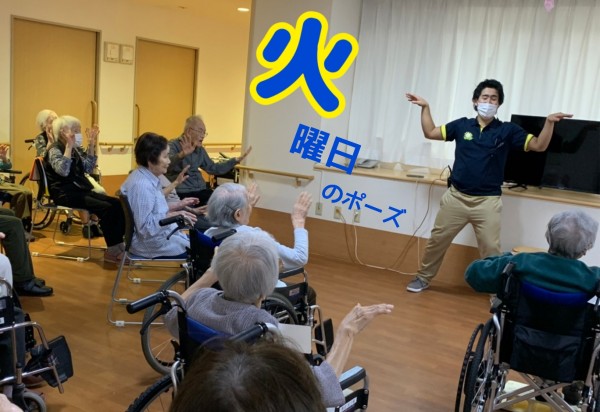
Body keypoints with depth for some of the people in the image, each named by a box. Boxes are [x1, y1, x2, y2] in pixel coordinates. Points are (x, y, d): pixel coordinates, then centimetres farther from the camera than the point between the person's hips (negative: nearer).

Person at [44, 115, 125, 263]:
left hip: (80, 189, 8)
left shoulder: (75, 149, 14)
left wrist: (91, 144, 7)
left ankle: (119, 244, -14)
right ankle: (112, 250, -19)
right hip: (65, 194, -8)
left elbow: (88, 168, 12)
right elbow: (63, 171, -27)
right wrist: (69, 146, -28)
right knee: (106, 208, -26)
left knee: (117, 204, -12)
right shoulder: (55, 150, -9)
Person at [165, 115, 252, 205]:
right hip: (181, 192, -7)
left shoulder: (200, 150, 16)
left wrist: (236, 160, 20)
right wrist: (182, 155, -48)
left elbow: (213, 168, 26)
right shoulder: (173, 146, -7)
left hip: (200, 190, 7)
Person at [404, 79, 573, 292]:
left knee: (491, 248, 2)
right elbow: (430, 133, 9)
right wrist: (425, 107, 2)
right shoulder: (462, 125, 4)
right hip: (456, 197, 2)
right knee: (437, 240, 10)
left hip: (488, 201, -1)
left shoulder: (507, 130, 0)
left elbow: (539, 146, -4)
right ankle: (423, 278, 28)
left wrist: (549, 122, -19)